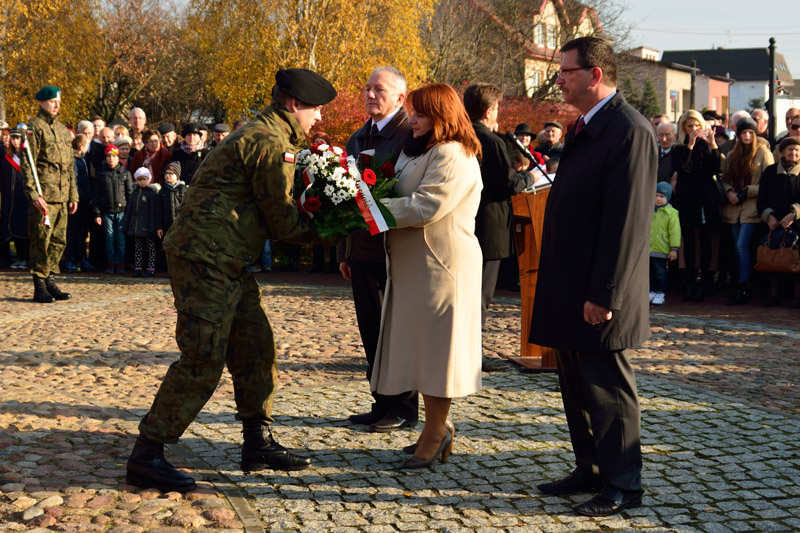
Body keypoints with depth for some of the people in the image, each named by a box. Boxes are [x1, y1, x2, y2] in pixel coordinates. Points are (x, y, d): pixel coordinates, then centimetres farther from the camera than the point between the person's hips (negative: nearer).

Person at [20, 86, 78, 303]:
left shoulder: (63, 130, 18)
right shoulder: (35, 128, -5)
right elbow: (27, 164, -11)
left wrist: (73, 195, 17)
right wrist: (33, 194, -19)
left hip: (62, 197, 7)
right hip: (44, 197, -7)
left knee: (59, 241, 10)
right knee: (42, 242, -4)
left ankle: (50, 282, 20)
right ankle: (40, 288, 2)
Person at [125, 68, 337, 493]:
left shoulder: (257, 134, 20)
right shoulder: (270, 143, -14)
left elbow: (274, 209, 20)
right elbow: (282, 221, -11)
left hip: (226, 262, 11)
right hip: (205, 256, -11)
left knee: (255, 345, 13)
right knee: (204, 359, -9)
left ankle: (258, 443, 22)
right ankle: (146, 455, -2)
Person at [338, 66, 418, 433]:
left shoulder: (411, 135, -9)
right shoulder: (357, 139, 16)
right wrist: (344, 251, 18)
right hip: (362, 249, 7)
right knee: (371, 332, 12)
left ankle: (404, 410, 13)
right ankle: (382, 404, 23)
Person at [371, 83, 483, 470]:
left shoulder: (454, 158, -14)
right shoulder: (416, 151, 19)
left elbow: (425, 207, -24)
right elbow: (402, 198, 18)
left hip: (442, 267, -10)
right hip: (413, 265, 10)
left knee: (436, 347, -3)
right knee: (423, 349, 13)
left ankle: (435, 435, 6)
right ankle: (438, 428, 23)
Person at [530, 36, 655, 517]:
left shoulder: (630, 131, -17)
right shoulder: (586, 128, 14)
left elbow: (627, 222, -21)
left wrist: (604, 295, -22)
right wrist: (558, 286, 16)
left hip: (598, 295, -9)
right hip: (569, 290, 10)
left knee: (608, 388, 1)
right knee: (577, 385, 17)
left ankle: (622, 485, 14)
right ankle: (590, 471, 30)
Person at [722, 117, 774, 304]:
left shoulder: (763, 153, -1)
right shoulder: (732, 155, 17)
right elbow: (725, 179, 19)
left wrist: (746, 193, -11)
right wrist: (729, 192, -2)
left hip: (752, 207, -6)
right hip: (734, 207, 6)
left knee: (742, 245, -15)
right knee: (738, 247, 4)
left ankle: (743, 288, -12)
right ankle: (744, 287, 10)